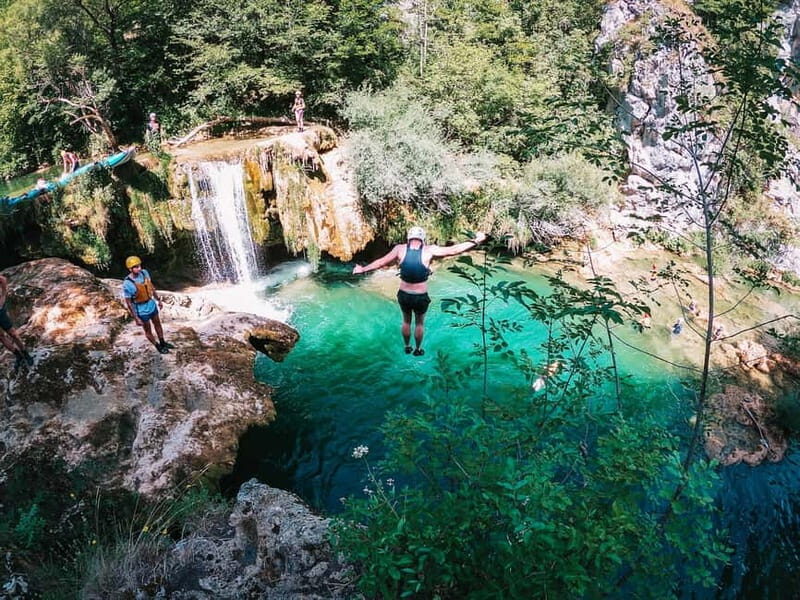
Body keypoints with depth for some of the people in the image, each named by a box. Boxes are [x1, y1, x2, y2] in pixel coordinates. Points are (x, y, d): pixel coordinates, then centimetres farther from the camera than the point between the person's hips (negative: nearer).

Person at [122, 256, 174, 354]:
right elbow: (128, 303, -20)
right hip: (142, 311, -6)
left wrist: (158, 300, 14)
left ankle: (162, 343, 46)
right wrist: (136, 318, -16)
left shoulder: (144, 273, -13)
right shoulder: (127, 284, -30)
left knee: (158, 324, 24)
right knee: (148, 330, 16)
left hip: (152, 305, 6)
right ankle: (158, 346, 39)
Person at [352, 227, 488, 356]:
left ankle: (407, 347, 44)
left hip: (404, 295, 2)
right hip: (421, 297, -2)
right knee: (419, 323, 24)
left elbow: (381, 262, -1)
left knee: (406, 321, 28)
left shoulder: (400, 249, -9)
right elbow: (453, 250, -12)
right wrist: (476, 241, -4)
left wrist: (363, 269, 13)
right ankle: (418, 349, 40)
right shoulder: (429, 251, -14)